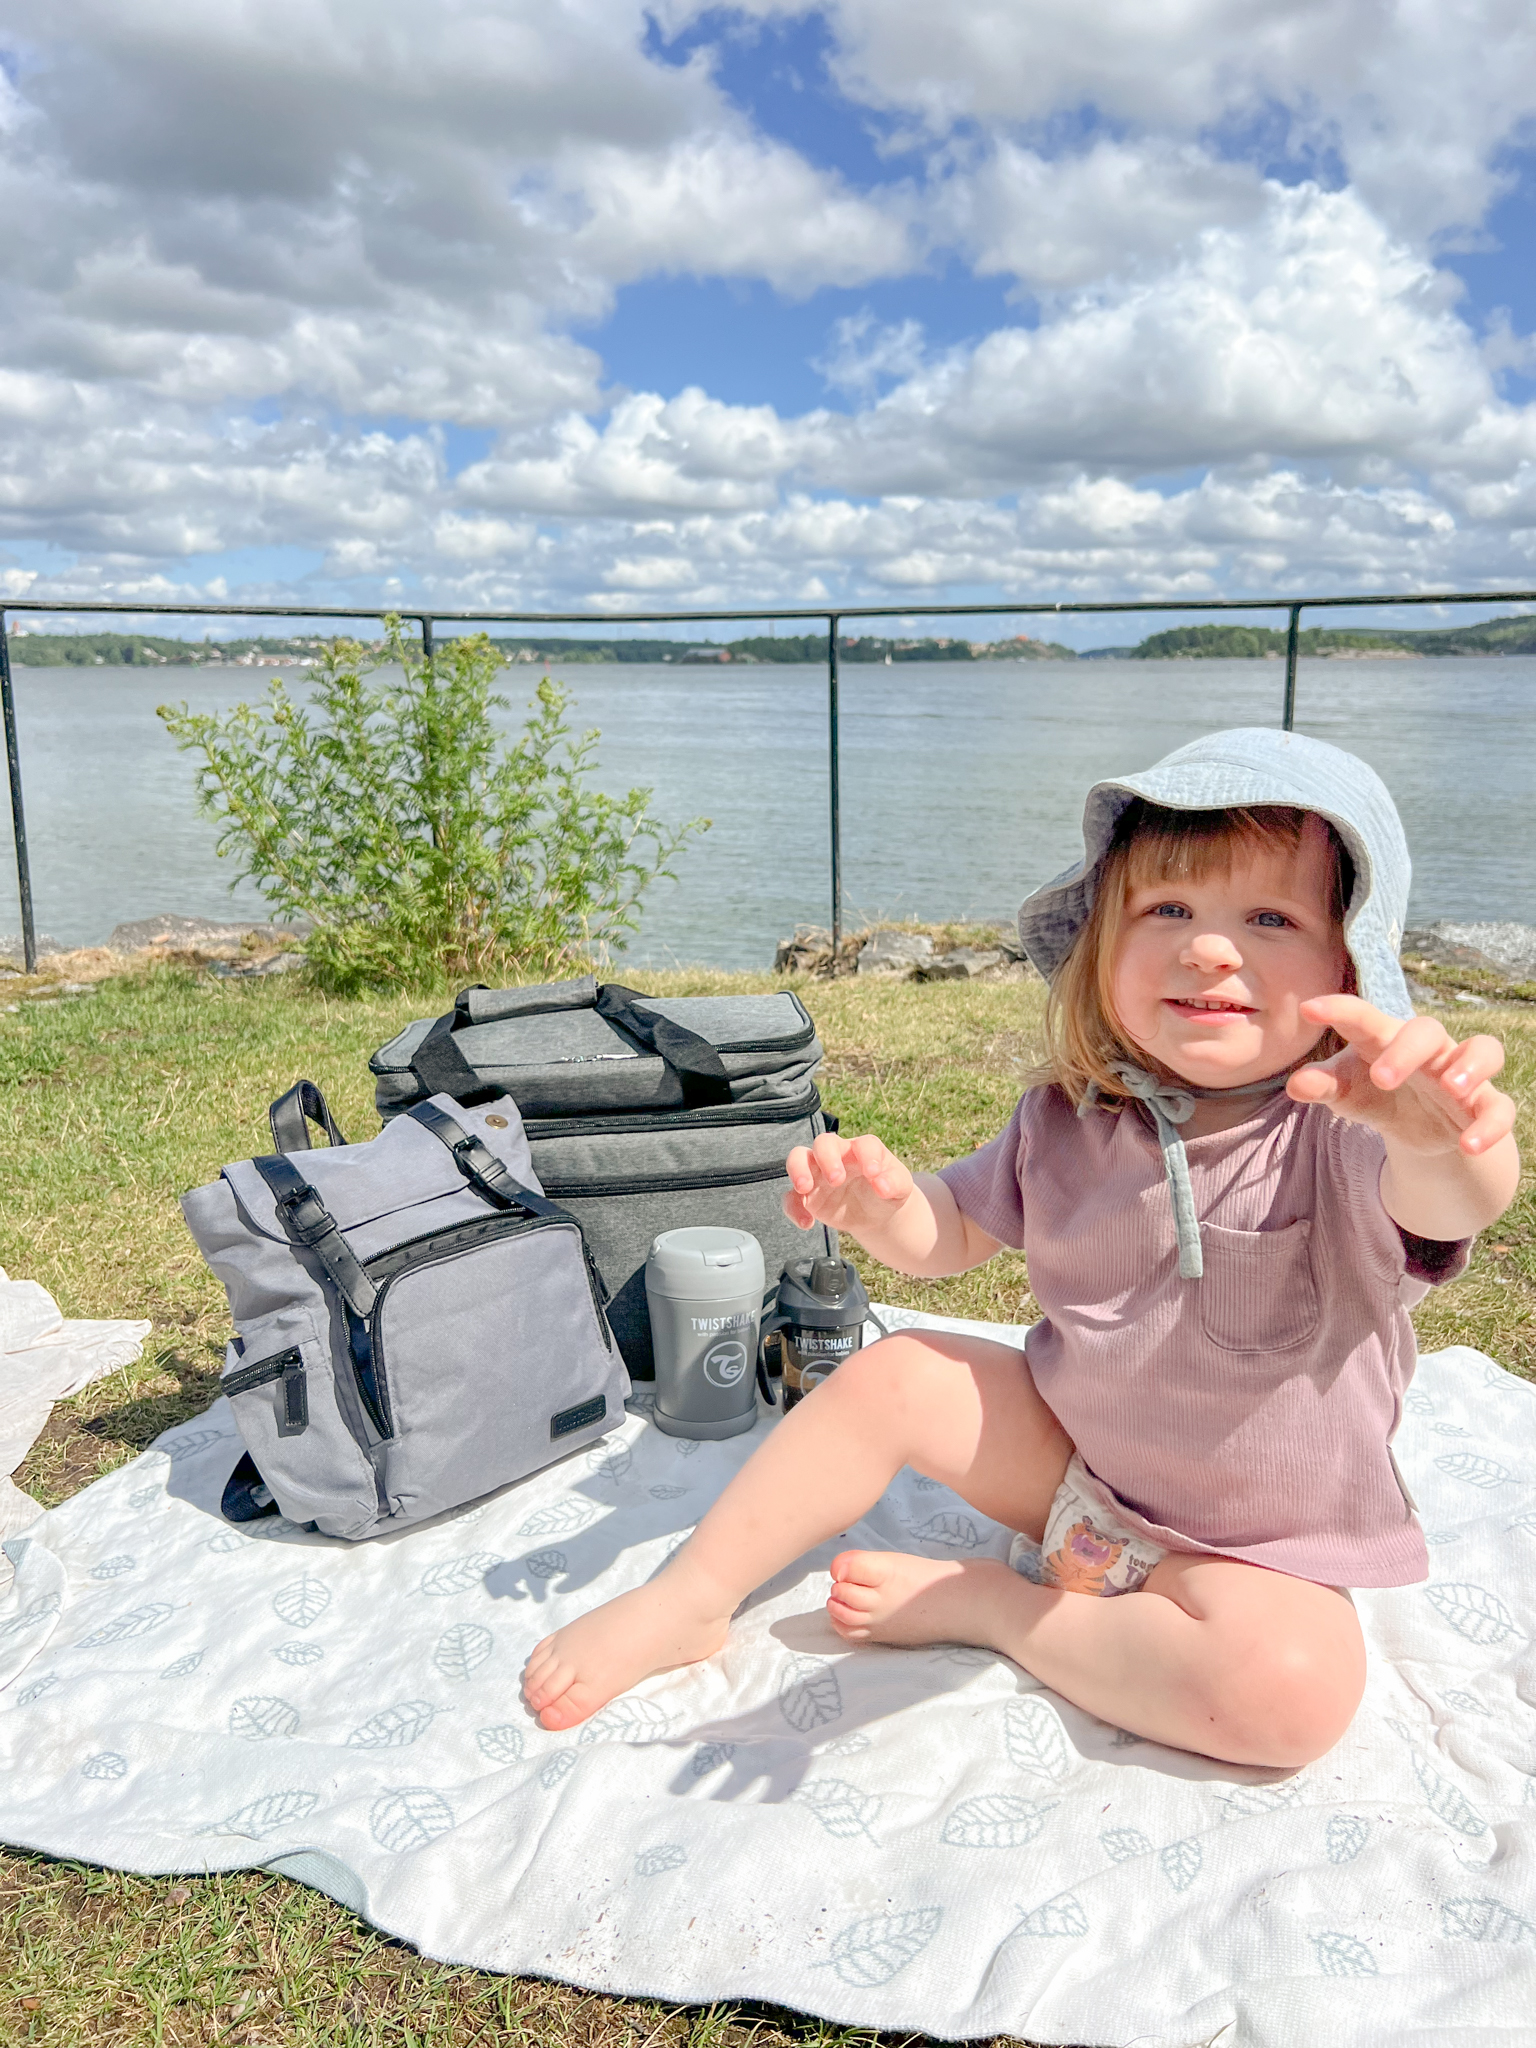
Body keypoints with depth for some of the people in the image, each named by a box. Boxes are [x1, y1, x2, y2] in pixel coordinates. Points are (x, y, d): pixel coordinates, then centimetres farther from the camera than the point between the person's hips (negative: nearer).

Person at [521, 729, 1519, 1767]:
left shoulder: (1342, 1127, -25)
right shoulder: (1070, 1121, -9)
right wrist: (882, 1199, -22)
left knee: (1297, 1689, -30)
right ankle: (686, 1602, 2)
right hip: (1066, 1452, 4)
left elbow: (1450, 1206, -47)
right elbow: (953, 1232, 2)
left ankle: (984, 1600, -12)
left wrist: (1442, 1138, -72)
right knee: (891, 1377, -12)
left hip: (1246, 1544, -3)